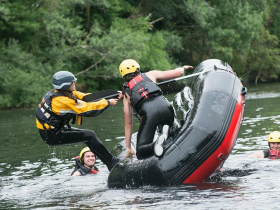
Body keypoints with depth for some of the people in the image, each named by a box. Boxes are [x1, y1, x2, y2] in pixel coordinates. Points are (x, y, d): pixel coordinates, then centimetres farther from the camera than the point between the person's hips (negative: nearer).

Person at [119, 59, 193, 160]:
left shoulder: (127, 94, 26)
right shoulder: (150, 75, 27)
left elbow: (128, 124, 25)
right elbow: (177, 73, 29)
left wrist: (128, 149, 30)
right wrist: (183, 68, 54)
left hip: (149, 114, -1)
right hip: (165, 108, 1)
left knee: (140, 153, 1)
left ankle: (155, 146, -32)